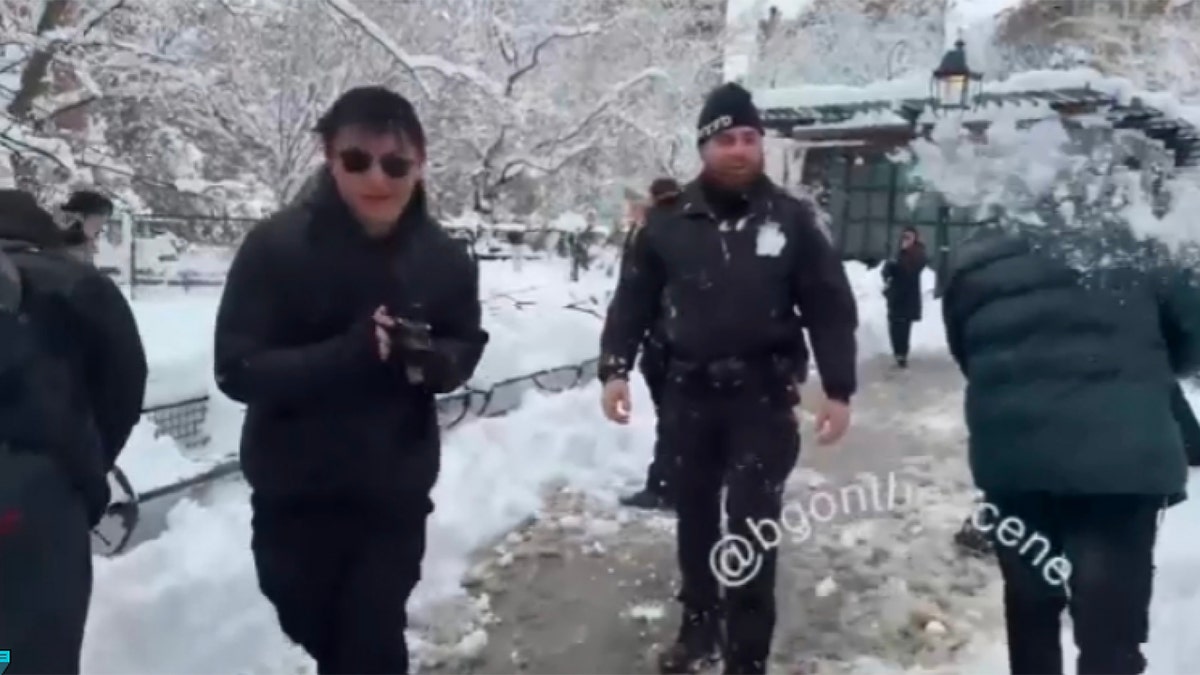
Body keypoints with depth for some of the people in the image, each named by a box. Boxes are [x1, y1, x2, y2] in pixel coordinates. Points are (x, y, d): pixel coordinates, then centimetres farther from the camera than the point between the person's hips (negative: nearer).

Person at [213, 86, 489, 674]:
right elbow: (236, 368, -17)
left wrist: (430, 358, -20)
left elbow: (466, 350, 3)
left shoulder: (444, 257, -8)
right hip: (294, 495, 0)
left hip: (395, 495, 0)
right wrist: (345, 355, -31)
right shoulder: (276, 245, -16)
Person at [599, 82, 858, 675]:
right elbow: (633, 300, 5)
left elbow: (831, 308, -1)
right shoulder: (670, 222, 0)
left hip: (763, 396, -2)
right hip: (688, 392, 2)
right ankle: (699, 623, 35)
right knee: (695, 515, 16)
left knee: (751, 525, -1)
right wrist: (615, 369, -4)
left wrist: (838, 390, -6)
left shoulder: (791, 219, -2)